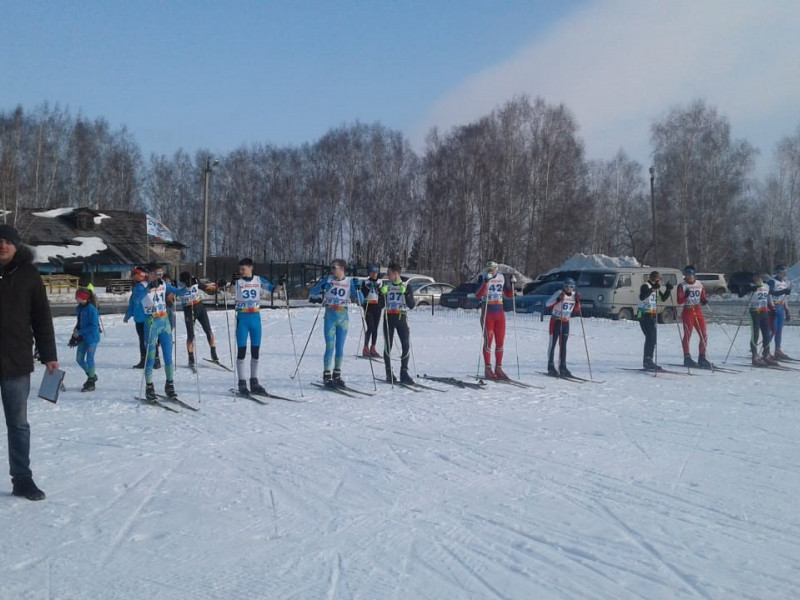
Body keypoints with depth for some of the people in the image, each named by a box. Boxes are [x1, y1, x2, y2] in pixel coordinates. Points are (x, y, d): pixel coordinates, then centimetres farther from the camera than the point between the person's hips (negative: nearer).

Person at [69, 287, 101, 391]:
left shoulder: (91, 309, -19)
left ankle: (91, 383, 11)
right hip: (82, 337, 8)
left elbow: (94, 326, -21)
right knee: (79, 359, 11)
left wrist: (79, 332, -20)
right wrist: (74, 336, 10)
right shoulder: (79, 308, 6)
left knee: (89, 359, -4)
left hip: (92, 337, -8)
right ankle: (92, 376, 32)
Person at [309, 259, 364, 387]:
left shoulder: (350, 281, 4)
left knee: (340, 347, 6)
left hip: (343, 317, 2)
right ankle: (327, 376, 1)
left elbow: (360, 301, 2)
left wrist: (357, 288, -13)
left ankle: (337, 375, 15)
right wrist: (322, 287, -16)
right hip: (330, 316, -2)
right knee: (330, 347, -5)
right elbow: (312, 293, 1)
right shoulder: (328, 279, 2)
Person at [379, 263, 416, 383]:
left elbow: (411, 305, -2)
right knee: (388, 345, 0)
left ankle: (404, 372, -1)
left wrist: (407, 294, -16)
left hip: (402, 317, 0)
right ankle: (389, 373, 8)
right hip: (388, 317, 0)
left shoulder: (406, 287, 4)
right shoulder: (385, 286, 6)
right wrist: (382, 293, -13)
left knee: (406, 345, -8)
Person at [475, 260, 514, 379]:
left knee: (500, 341, 5)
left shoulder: (502, 278, 8)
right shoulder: (484, 277, -5)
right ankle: (488, 369, 1)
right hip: (488, 311, -5)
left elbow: (509, 295, 14)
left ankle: (498, 368, 12)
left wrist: (511, 284, -1)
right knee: (488, 340, -4)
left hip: (500, 312, 5)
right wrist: (486, 282, -27)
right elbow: (478, 295, -18)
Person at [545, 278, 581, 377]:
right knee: (553, 343, -4)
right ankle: (551, 367, -2)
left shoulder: (574, 295, 2)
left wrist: (577, 301, -6)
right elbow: (547, 304, -19)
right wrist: (558, 299, -29)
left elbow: (576, 310, 10)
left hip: (566, 322, 6)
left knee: (563, 345, 8)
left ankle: (562, 367, 13)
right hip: (555, 320, -5)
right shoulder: (559, 293, -14)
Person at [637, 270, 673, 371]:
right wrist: (652, 289, -38)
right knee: (651, 337, -17)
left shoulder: (655, 288, 16)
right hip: (645, 315, -9)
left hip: (652, 316, 9)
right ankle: (647, 361, -19)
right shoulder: (645, 286, -11)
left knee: (652, 338, 10)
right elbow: (642, 297, -29)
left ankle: (648, 361, 17)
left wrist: (668, 289, 6)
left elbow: (663, 298, 21)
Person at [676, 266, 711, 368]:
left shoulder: (699, 285, 11)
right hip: (687, 312, -5)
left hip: (698, 311, 5)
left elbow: (703, 298, 15)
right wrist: (685, 296, -28)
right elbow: (679, 302, -9)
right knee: (687, 335, -9)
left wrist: (704, 301, -8)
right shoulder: (682, 286, -2)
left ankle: (702, 358, 13)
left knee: (704, 336, 3)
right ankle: (687, 358, -2)